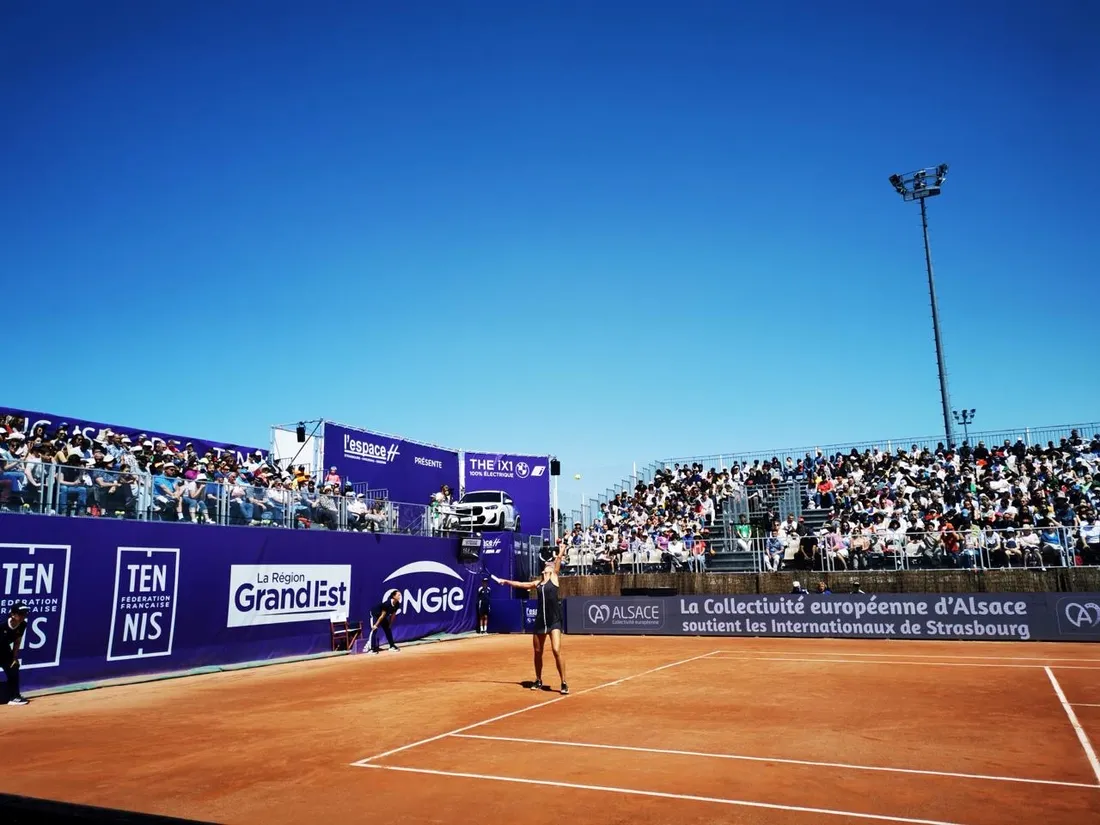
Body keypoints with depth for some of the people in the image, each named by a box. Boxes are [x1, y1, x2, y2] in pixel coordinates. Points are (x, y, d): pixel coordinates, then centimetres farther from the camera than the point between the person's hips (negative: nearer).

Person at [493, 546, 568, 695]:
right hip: (540, 622, 5)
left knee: (556, 650, -16)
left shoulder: (554, 577, 2)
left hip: (554, 622, -5)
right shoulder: (537, 583, 14)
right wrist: (505, 581, 34)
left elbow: (559, 558, -6)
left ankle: (564, 684, -5)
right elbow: (520, 584, 27)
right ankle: (538, 681, 31)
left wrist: (561, 550, -3)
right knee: (537, 652, 12)